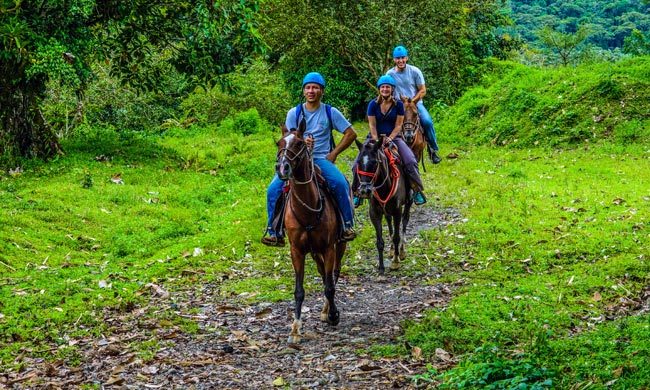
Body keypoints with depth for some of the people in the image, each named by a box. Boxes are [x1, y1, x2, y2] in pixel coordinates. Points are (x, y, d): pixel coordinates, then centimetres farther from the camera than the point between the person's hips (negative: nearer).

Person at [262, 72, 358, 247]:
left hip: (322, 159, -1)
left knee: (340, 183, -31)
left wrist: (334, 153, -1)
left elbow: (351, 134, 7)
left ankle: (348, 225, -14)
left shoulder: (330, 112, 4)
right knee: (273, 189, -19)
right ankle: (273, 231, -6)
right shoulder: (294, 113, 6)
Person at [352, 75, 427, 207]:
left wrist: (389, 138, -17)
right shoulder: (373, 104, -3)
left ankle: (417, 191, -7)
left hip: (394, 137, 0)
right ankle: (357, 192, 1)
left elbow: (398, 125, -2)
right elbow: (372, 125, -4)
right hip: (375, 137, 0)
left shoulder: (398, 104, -3)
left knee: (410, 161, -21)